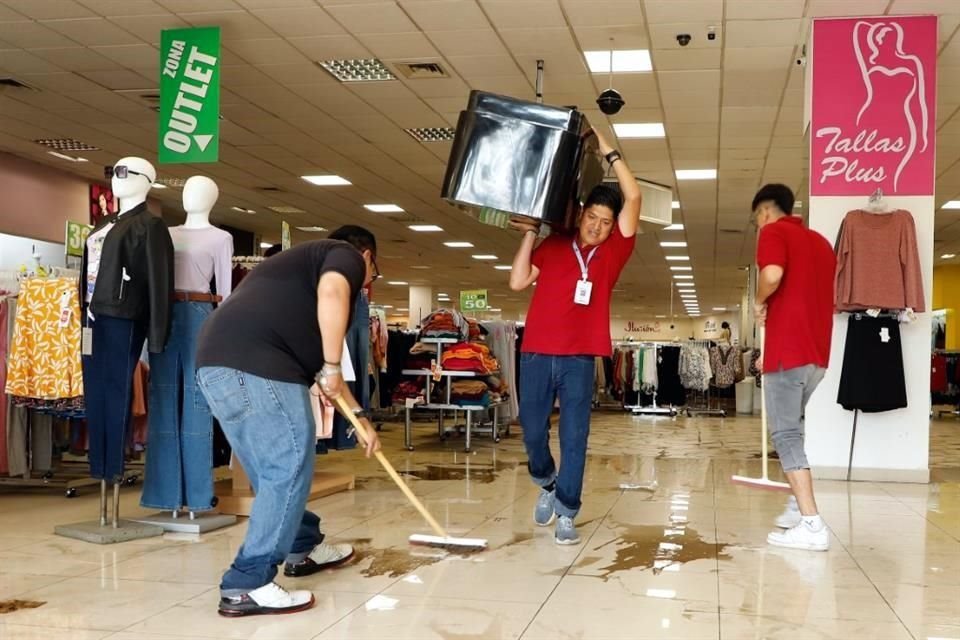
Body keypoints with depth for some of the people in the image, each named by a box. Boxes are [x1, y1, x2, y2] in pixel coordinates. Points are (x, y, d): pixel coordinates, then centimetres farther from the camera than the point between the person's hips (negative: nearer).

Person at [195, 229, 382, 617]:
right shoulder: (346, 256, 11)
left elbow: (315, 359, 42)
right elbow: (332, 293, -17)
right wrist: (333, 367, -9)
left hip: (219, 363, 10)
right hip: (252, 362, -10)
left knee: (274, 468, 22)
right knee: (289, 467, -5)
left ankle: (303, 548, 38)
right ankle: (247, 585, -4)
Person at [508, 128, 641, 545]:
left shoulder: (613, 251, 5)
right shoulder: (553, 247, 8)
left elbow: (633, 198, -3)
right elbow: (518, 281, 0)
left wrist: (607, 151, -4)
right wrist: (530, 234, 0)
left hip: (579, 358, -1)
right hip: (536, 353, 1)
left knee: (574, 437, -1)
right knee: (533, 431, 7)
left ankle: (566, 514, 7)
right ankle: (546, 483, 35)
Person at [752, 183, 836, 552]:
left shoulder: (774, 231, -3)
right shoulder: (820, 241, 22)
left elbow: (772, 274, -24)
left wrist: (760, 303, -5)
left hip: (788, 348, -8)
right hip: (817, 350, 8)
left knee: (785, 433, -7)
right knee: (792, 428, 20)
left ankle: (812, 525, -14)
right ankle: (799, 506, 23)